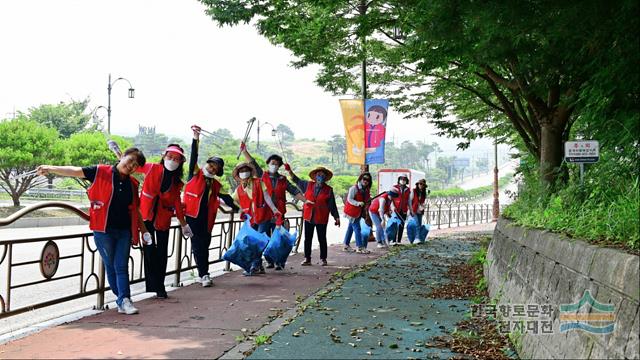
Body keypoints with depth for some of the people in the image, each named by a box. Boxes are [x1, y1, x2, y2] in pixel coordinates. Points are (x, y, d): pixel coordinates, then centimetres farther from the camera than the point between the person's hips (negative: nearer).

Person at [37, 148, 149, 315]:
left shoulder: (132, 184, 8)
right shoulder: (101, 172, -3)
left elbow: (135, 210, 17)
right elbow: (76, 171, -9)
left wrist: (144, 230, 18)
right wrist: (51, 169, -19)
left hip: (124, 231, 3)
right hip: (103, 230, -3)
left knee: (121, 266, -1)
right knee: (110, 266, 5)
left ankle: (124, 301, -4)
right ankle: (123, 299, 12)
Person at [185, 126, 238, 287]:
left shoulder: (216, 185, 16)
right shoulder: (195, 174, 4)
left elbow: (226, 198, 12)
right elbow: (194, 157, -7)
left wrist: (237, 209, 1)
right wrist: (196, 138, -18)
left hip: (206, 219, 4)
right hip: (192, 215, -4)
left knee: (204, 245, 6)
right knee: (197, 245, -5)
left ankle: (203, 274, 14)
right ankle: (204, 274, -2)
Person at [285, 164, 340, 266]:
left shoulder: (328, 190, -2)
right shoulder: (308, 185, 4)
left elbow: (332, 205, 3)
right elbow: (296, 180, 16)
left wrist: (336, 217, 1)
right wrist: (289, 171, 8)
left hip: (321, 219, -2)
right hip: (308, 217, 2)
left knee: (322, 239, 7)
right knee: (307, 239, 7)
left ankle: (323, 259, 19)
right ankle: (307, 259, 16)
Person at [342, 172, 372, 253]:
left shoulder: (367, 190, 7)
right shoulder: (354, 188, -16)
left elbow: (366, 202, 15)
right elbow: (349, 199, -21)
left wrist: (366, 213, 10)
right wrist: (358, 203, -36)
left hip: (359, 212, 8)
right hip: (352, 211, -8)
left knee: (351, 228, 15)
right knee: (357, 228, -9)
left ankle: (346, 245, 23)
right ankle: (360, 247, -6)